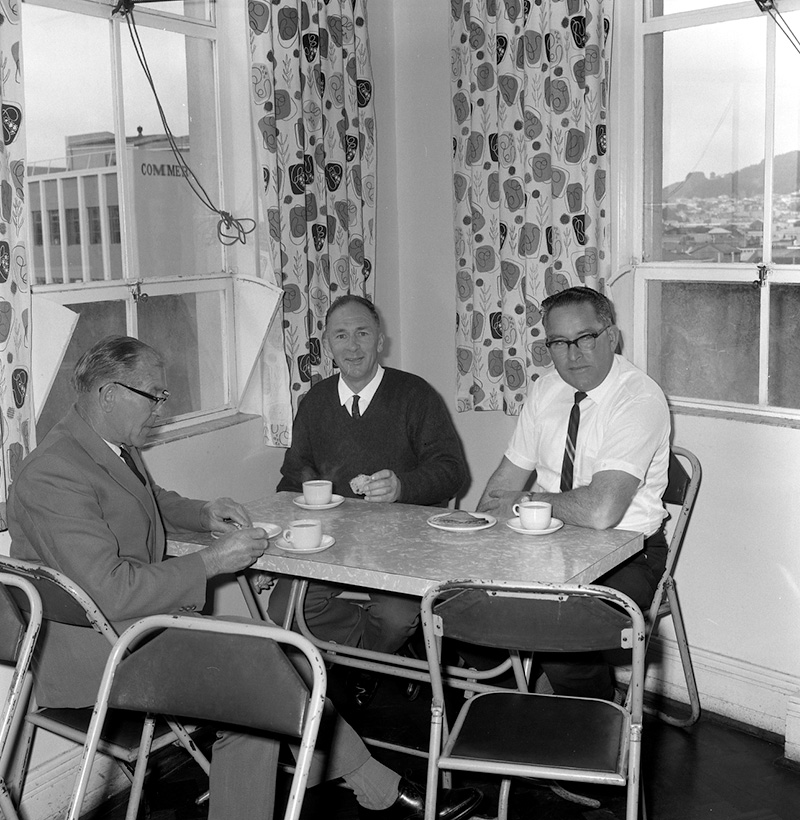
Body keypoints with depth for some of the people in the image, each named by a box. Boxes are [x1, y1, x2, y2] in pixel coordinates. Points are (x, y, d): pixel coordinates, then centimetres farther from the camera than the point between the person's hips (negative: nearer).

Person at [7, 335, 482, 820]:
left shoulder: (114, 447, 9)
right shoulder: (55, 475, -22)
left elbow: (153, 501, 31)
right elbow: (112, 592, -28)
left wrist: (205, 515, 11)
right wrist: (214, 562, -21)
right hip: (90, 654, -9)